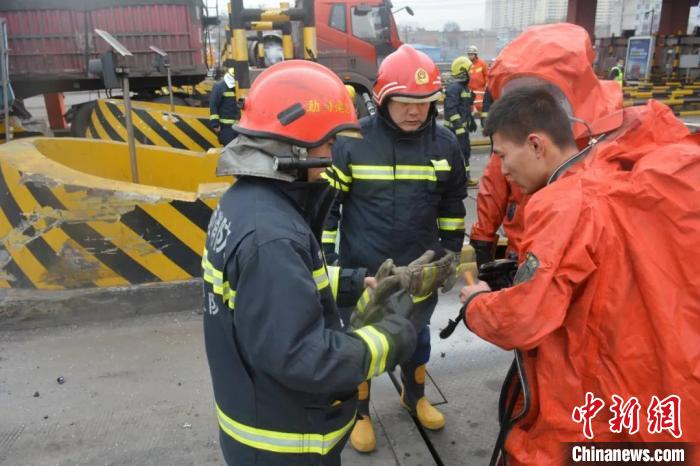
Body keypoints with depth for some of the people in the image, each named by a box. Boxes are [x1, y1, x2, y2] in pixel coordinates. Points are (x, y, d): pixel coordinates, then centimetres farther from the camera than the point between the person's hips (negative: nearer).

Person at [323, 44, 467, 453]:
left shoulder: (445, 144, -6)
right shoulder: (352, 141, -15)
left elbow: (453, 204, 9)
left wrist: (450, 250, 13)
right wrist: (325, 257, -6)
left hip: (420, 273, 3)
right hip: (362, 273, -3)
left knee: (417, 338, 24)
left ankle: (415, 397, 52)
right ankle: (360, 412, 41)